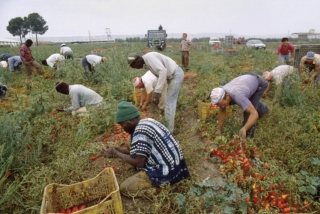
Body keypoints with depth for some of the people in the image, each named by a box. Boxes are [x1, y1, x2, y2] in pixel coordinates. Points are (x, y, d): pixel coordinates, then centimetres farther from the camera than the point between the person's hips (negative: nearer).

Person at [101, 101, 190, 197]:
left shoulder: (140, 131, -21)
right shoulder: (146, 121, 8)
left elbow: (139, 163, -17)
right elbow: (140, 151, 16)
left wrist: (117, 154, -6)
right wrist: (118, 149, 11)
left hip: (166, 171, -10)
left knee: (124, 187, -7)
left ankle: (162, 185, -5)